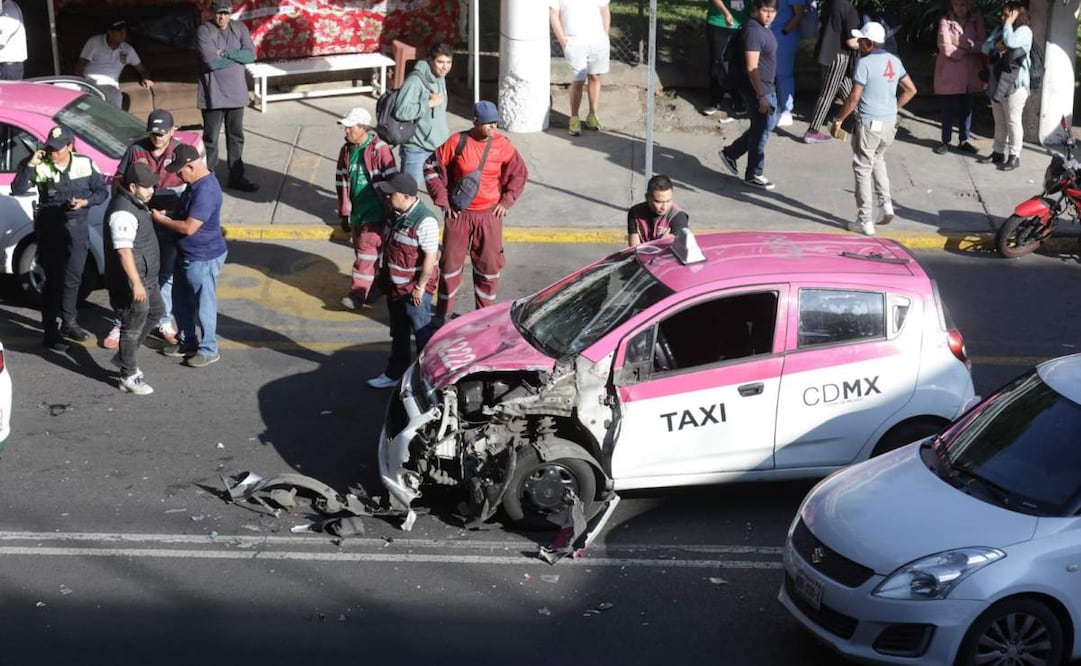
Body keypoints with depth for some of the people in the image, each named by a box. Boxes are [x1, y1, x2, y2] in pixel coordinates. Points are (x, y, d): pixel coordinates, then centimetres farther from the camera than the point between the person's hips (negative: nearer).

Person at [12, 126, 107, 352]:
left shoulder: (85, 164, -4)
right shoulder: (40, 167, -11)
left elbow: (102, 191, 4)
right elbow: (17, 189, -17)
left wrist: (85, 201, -15)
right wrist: (30, 165, -26)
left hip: (77, 227, 3)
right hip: (50, 228, -3)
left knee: (73, 277, 14)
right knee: (54, 279, -2)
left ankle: (68, 322, 32)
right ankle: (50, 331, 5)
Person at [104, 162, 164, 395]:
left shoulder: (135, 203, 7)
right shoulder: (123, 212, -26)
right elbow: (124, 251, -31)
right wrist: (136, 284, -32)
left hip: (145, 277, 11)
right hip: (130, 281, -11)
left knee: (155, 311, 25)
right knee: (133, 327, 1)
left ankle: (124, 357, 36)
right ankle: (128, 376, 15)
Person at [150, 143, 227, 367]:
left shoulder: (206, 191, -29)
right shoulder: (196, 183, 3)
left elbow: (189, 227, -28)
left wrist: (160, 220, -15)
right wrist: (167, 213, 2)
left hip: (203, 258, -10)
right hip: (187, 254, 10)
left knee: (204, 305, 5)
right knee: (181, 301, 20)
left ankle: (209, 350, 19)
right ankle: (187, 342, 36)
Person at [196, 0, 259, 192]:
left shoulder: (240, 28, 4)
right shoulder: (204, 31, -10)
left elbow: (251, 54, -6)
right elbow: (211, 61, -20)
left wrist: (226, 53, -16)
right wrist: (238, 56, -11)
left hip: (236, 92, 4)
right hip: (213, 94, -4)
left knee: (236, 137, 12)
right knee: (211, 139, 1)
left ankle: (236, 177, 22)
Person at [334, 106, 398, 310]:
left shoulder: (380, 150, -14)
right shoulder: (346, 151, 5)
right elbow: (342, 183, 12)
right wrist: (344, 214, 12)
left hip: (375, 211, -7)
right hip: (356, 211, 7)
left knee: (367, 250, -9)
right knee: (361, 249, 13)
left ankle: (358, 293, -9)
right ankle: (375, 286, 27)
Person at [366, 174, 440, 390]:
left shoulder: (425, 221, -27)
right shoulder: (396, 214, 0)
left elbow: (430, 257, -24)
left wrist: (420, 287, -18)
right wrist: (384, 275, 16)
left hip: (415, 290, -8)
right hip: (395, 286, 9)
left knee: (423, 334, 6)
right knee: (398, 334, 22)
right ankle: (394, 373, 36)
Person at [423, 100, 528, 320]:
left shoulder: (503, 145, -5)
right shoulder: (457, 142, -11)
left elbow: (519, 173, 9)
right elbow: (432, 167, -1)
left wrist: (506, 201, 2)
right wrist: (442, 200, -4)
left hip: (489, 214, 2)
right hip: (459, 213, -1)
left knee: (489, 263, 7)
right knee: (450, 262, 7)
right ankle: (444, 310, 21)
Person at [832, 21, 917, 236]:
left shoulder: (865, 63, -13)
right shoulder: (894, 61, 8)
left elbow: (854, 97, -15)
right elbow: (910, 90, 15)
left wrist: (839, 120, -6)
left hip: (869, 123, -7)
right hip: (890, 122, 7)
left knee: (863, 170, 2)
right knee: (878, 161, 27)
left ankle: (865, 221, 4)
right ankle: (886, 204, 14)